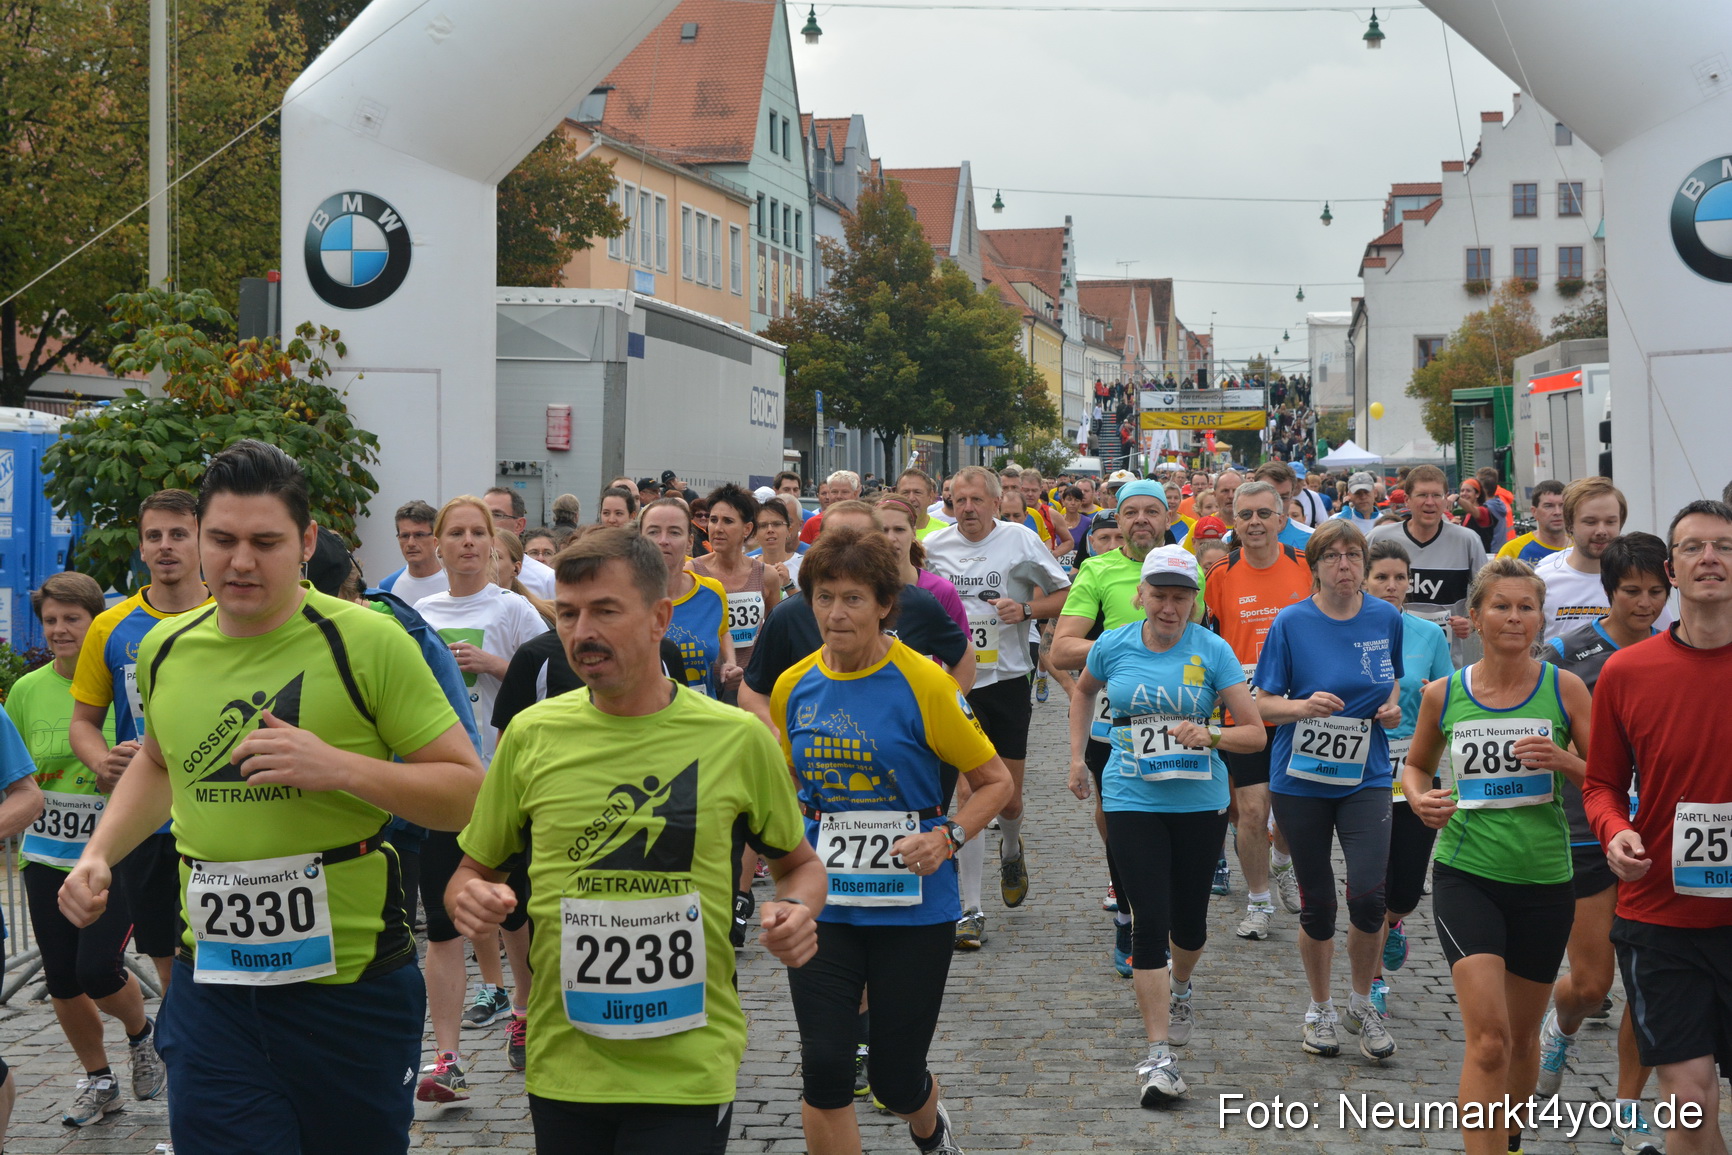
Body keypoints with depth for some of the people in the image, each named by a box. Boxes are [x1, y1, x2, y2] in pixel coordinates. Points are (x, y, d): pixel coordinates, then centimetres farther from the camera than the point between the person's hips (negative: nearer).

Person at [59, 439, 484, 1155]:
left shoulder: (367, 642, -10)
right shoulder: (164, 649, 6)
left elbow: (469, 791, -9)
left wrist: (340, 767, -21)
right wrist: (98, 854, 13)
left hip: (352, 985, -3)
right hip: (209, 983, 3)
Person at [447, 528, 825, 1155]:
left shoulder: (738, 738, -3)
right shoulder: (532, 734, 1)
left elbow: (800, 863, 12)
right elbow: (473, 871, 12)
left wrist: (795, 910, -10)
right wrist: (473, 899, -11)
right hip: (563, 1062, 2)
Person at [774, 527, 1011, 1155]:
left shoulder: (923, 684, -11)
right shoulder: (794, 686, 3)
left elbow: (995, 780, -3)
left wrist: (949, 838, -18)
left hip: (913, 909, -3)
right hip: (821, 907, 3)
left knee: (896, 1079, 7)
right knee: (824, 1067, -6)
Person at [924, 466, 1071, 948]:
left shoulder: (1021, 541, -3)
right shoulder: (932, 546, 2)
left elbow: (1064, 597, 2)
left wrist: (1025, 609, -15)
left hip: (1007, 682, 0)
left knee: (1009, 799, 6)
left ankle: (1011, 850, 43)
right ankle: (970, 910, 0)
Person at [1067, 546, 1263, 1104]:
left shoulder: (1213, 651, -5)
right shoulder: (1113, 646, -2)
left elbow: (1255, 732, -5)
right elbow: (1083, 690, 22)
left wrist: (1210, 737, -23)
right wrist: (1078, 757, 17)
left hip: (1200, 802, 1)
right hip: (1132, 801, 0)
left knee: (1189, 919, 12)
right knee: (1150, 921, -9)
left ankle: (1179, 989, 48)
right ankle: (1157, 1055, -6)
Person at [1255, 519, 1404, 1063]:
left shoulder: (1386, 618, 1)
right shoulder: (1292, 622, -8)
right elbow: (1265, 704, -5)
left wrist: (1392, 706, -1)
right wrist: (1304, 705, -24)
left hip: (1366, 777, 1)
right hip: (1301, 779, -1)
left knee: (1367, 894, -12)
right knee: (1316, 902, 7)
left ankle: (1363, 1003, 12)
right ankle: (1320, 1009, 28)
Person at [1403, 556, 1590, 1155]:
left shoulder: (1564, 688, -2)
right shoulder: (1443, 694, 0)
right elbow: (1416, 765, 16)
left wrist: (1565, 762, -19)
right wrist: (1421, 799, -5)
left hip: (1543, 880, 1)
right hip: (1465, 875, -1)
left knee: (1522, 1036, 16)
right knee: (1488, 1039, -15)